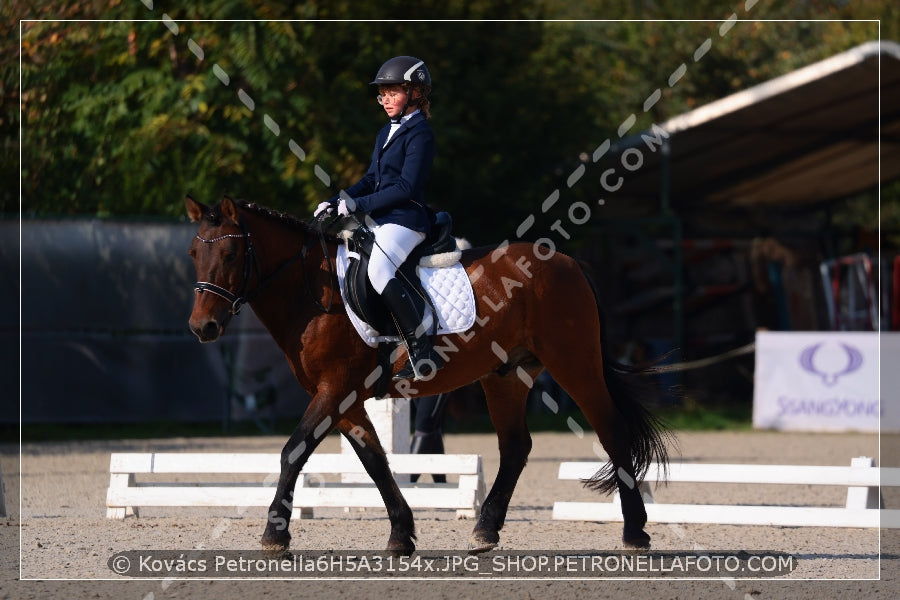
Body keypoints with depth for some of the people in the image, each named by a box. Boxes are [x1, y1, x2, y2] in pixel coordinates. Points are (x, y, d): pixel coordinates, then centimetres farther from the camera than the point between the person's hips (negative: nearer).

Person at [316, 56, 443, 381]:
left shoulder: (419, 134, -10)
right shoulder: (385, 133, 19)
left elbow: (406, 187, -17)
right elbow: (371, 180, 23)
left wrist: (359, 204, -19)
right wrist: (338, 202, 8)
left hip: (406, 219, -10)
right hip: (380, 219, 10)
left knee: (379, 269, -32)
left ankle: (423, 353, -33)